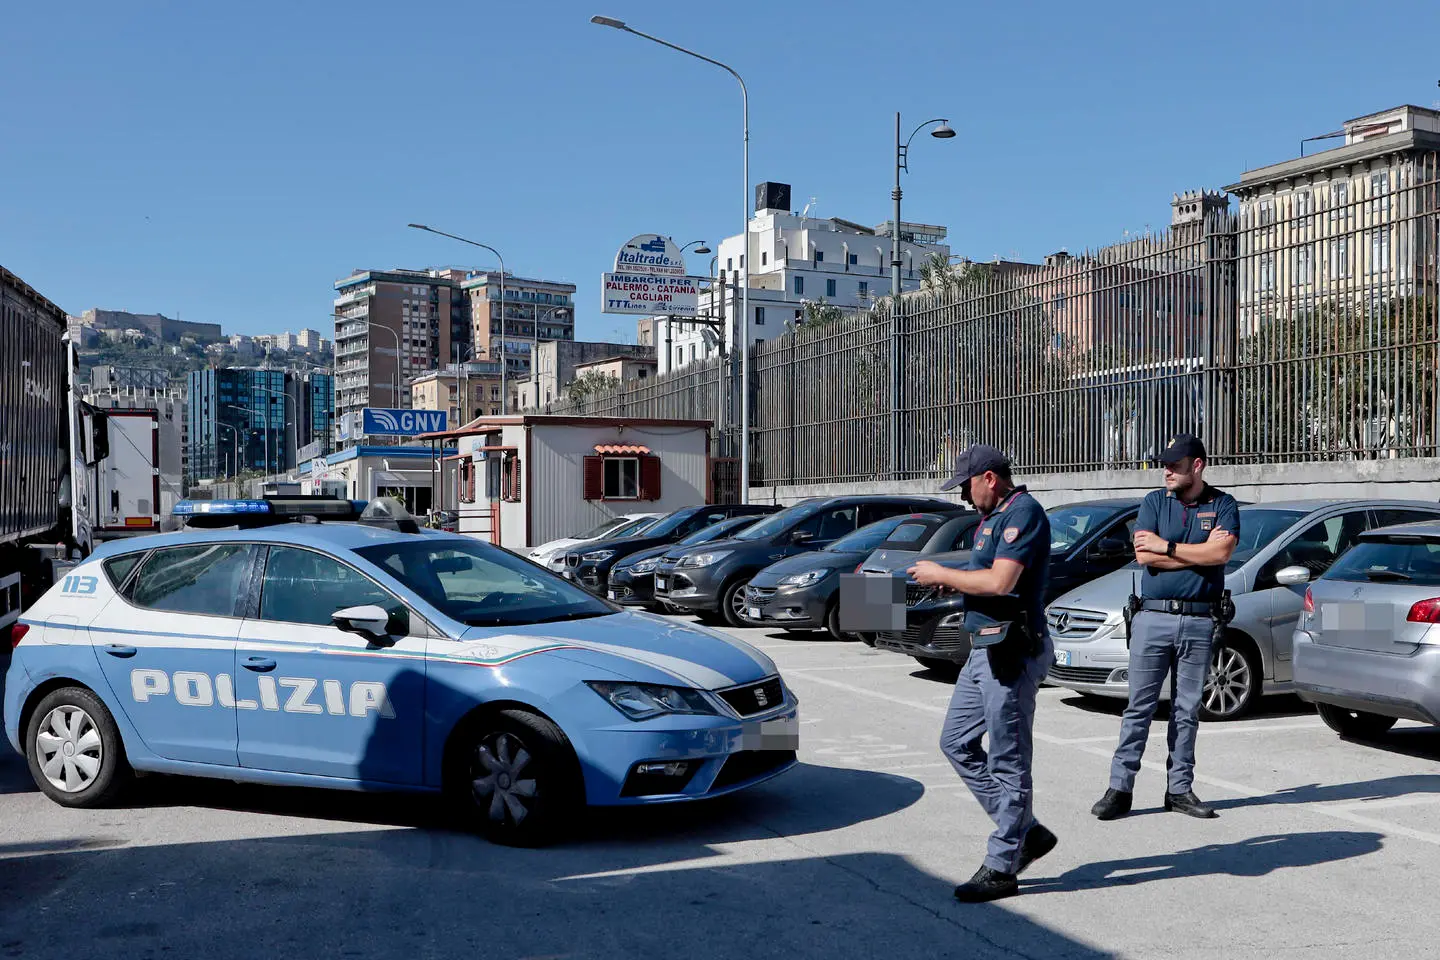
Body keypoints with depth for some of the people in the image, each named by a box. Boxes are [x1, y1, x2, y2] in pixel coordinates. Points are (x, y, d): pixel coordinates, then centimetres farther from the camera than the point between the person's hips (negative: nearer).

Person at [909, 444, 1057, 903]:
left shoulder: (1023, 512, -14)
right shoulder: (993, 516, 18)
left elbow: (1000, 582, -24)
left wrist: (941, 574, -13)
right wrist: (949, 579, 5)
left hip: (1012, 653, -11)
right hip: (985, 650, 11)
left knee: (1007, 761, -2)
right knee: (956, 743, 14)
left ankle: (1001, 867, 6)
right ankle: (1026, 832, 21)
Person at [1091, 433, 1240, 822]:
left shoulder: (1223, 505, 5)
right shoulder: (1155, 502, 7)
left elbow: (1221, 553, -12)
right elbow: (1144, 555, -7)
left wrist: (1167, 546, -9)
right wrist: (1199, 553, -7)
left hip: (1199, 621, 0)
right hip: (1153, 617, 0)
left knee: (1187, 709, 8)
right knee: (1139, 706, 0)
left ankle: (1180, 788, 16)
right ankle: (1120, 788, 3)